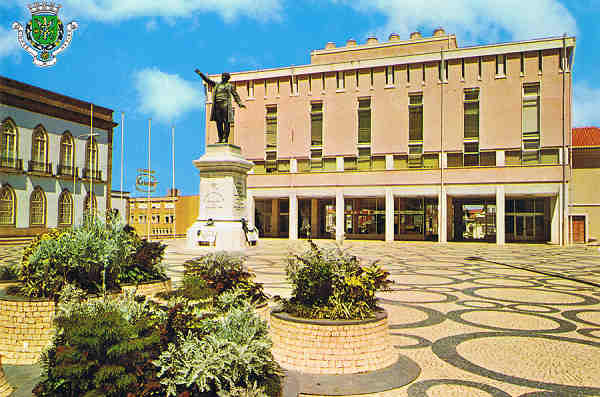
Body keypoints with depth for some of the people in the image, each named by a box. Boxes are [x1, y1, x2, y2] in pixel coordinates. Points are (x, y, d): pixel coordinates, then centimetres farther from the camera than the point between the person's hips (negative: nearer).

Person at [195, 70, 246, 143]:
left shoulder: (230, 86, 12)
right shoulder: (216, 85, 22)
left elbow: (235, 95, 8)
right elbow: (207, 80, 18)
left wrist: (240, 103, -4)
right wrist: (200, 73, 9)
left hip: (225, 105, -4)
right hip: (217, 105, 4)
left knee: (226, 122, -10)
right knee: (219, 122, 0)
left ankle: (225, 139, -11)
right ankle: (220, 139, 2)